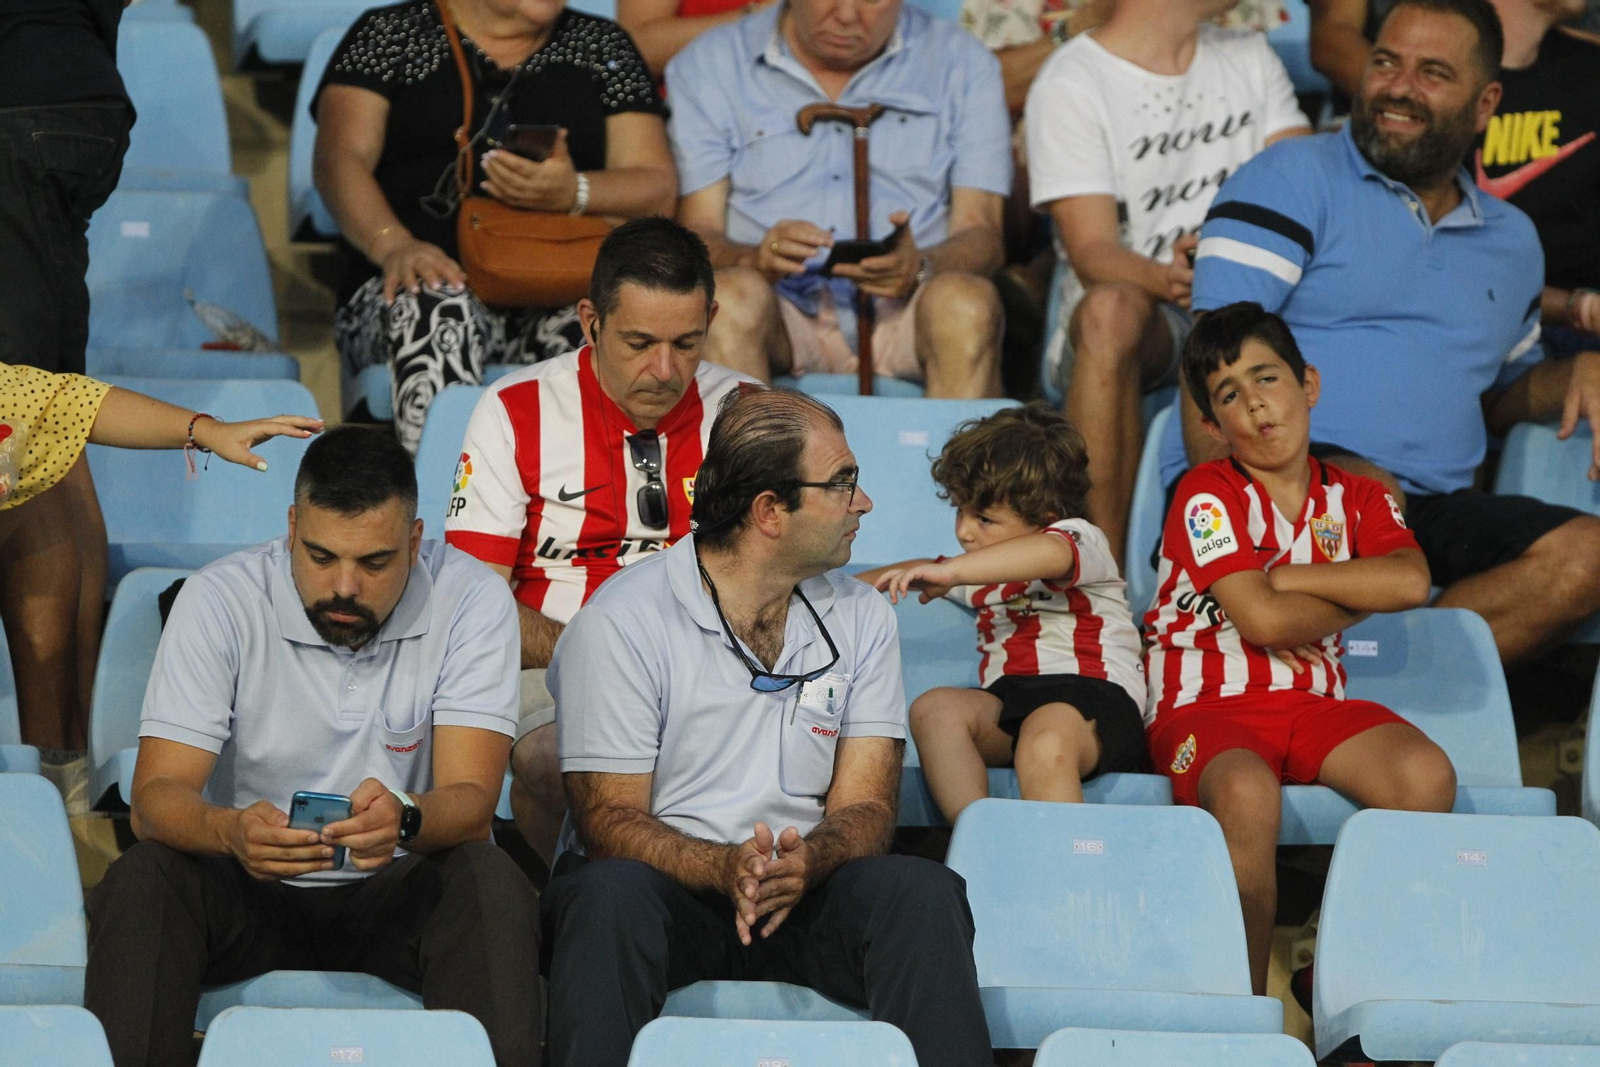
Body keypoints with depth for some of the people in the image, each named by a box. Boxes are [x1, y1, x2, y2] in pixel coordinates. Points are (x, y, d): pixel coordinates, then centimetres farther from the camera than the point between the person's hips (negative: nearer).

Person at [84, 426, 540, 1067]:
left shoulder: (470, 600, -11)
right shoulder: (220, 600, -11)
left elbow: (470, 799, -18)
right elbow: (156, 797, -17)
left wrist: (405, 819, -43)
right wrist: (232, 830, -41)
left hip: (399, 895, 0)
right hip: (251, 891, 1)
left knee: (489, 881, -31)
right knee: (141, 881, -29)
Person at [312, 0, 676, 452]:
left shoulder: (603, 46, 21)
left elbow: (657, 190, 10)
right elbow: (339, 159, 1)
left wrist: (574, 193, -13)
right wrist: (393, 245, -20)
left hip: (561, 298, 1)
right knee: (438, 308, -37)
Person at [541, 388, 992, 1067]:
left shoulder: (862, 621, 9)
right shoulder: (619, 623, -5)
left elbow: (864, 806, 3)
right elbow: (609, 817, -9)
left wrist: (808, 860, -22)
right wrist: (726, 869, -29)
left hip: (802, 889, 3)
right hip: (668, 887, -3)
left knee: (922, 892, -27)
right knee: (609, 894, -37)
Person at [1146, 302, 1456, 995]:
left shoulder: (1356, 499, 13)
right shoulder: (1208, 495, -1)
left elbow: (1409, 583, -9)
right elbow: (1259, 619, -14)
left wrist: (1283, 577, -10)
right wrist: (1356, 600, 2)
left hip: (1315, 703, 5)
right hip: (1209, 704, -5)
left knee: (1426, 775, -25)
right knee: (1247, 794, -39)